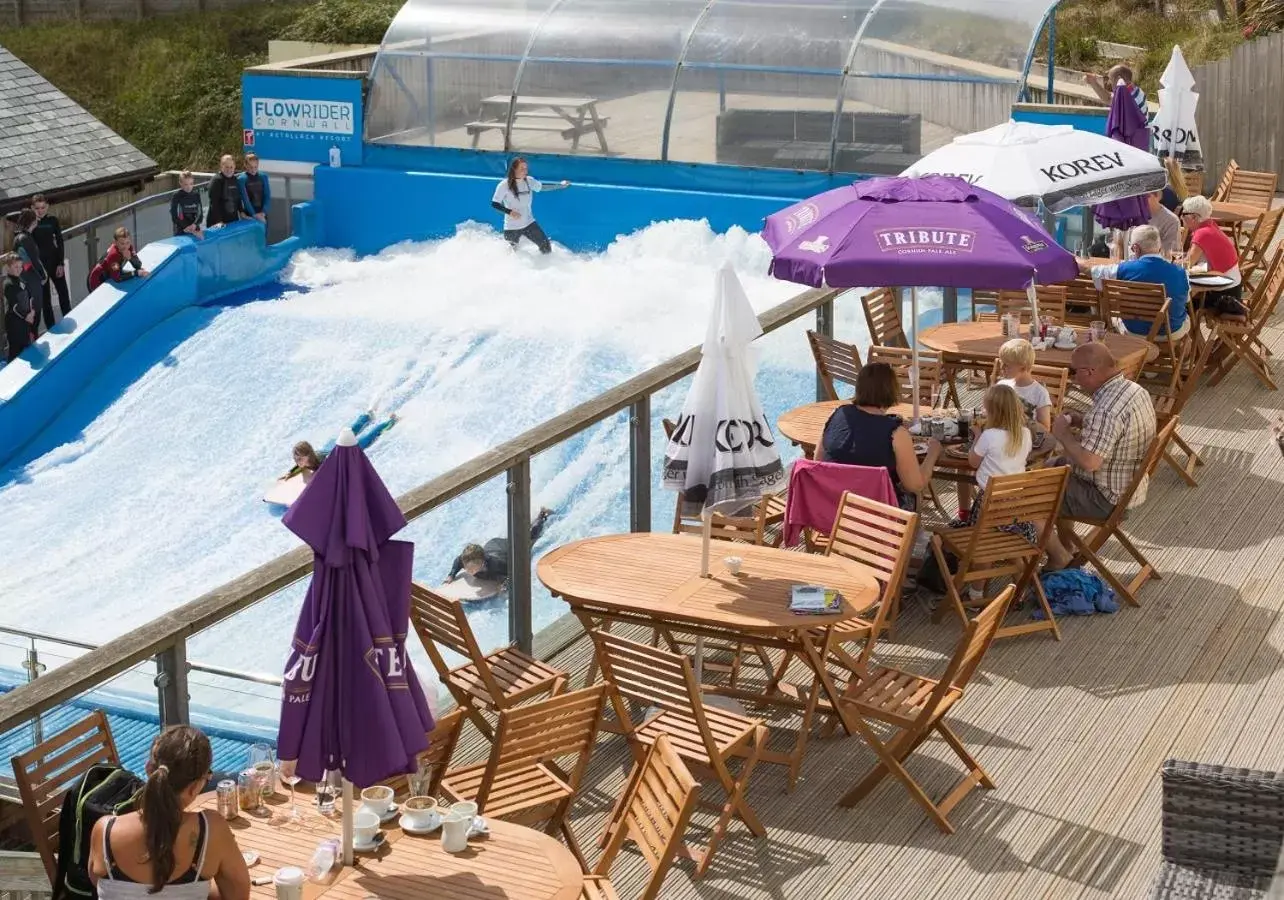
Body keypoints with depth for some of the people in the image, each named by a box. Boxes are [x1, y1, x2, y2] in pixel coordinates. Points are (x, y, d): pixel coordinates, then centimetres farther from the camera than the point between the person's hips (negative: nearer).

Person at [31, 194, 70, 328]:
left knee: (63, 292, 9)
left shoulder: (53, 220, -2)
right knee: (45, 296, 4)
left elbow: (60, 243, 0)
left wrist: (61, 264, -4)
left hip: (54, 260, 2)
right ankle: (51, 328, 11)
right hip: (39, 263, -2)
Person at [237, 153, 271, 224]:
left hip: (262, 216, 4)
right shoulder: (241, 179, -7)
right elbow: (245, 200, -12)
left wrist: (263, 212, -9)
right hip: (249, 216, -4)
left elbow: (267, 197, 4)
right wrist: (254, 215, -19)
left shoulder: (263, 177, 5)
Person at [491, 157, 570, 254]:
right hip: (512, 227, -4)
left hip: (529, 223, 4)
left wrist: (560, 186, 11)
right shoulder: (504, 185, -18)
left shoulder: (529, 181, -4)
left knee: (546, 247, 0)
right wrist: (509, 212, -28)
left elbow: (542, 188, 13)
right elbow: (494, 203, -16)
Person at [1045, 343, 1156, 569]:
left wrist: (1063, 434, -19)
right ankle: (1064, 545, 34)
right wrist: (1080, 421, 3)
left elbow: (1089, 462, -34)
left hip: (1106, 499, -10)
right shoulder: (1134, 390, 0)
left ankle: (1058, 557, 13)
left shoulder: (1107, 410, -32)